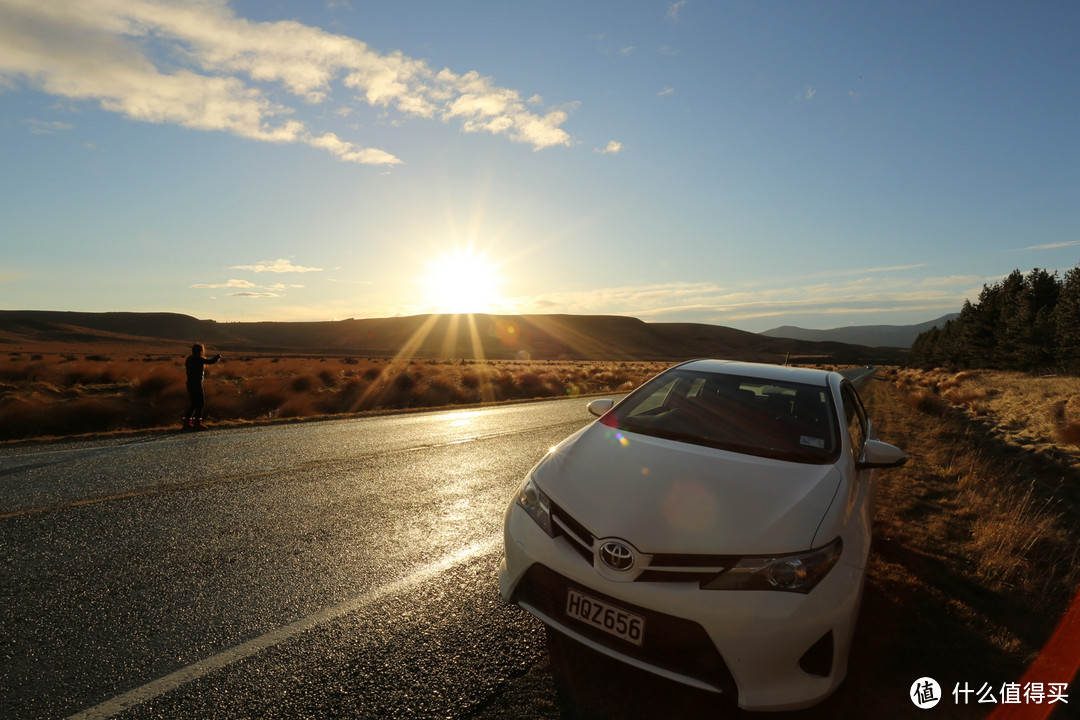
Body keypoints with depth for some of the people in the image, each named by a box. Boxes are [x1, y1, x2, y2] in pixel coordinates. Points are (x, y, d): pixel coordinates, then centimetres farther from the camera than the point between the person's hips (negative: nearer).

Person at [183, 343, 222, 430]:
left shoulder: (190, 358, 13)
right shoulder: (198, 359, -13)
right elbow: (210, 361, -14)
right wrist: (218, 356, 4)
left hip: (190, 383, 9)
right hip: (196, 384, -9)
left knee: (194, 403, 15)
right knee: (201, 403, -3)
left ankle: (187, 422, 16)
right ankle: (197, 422, -3)